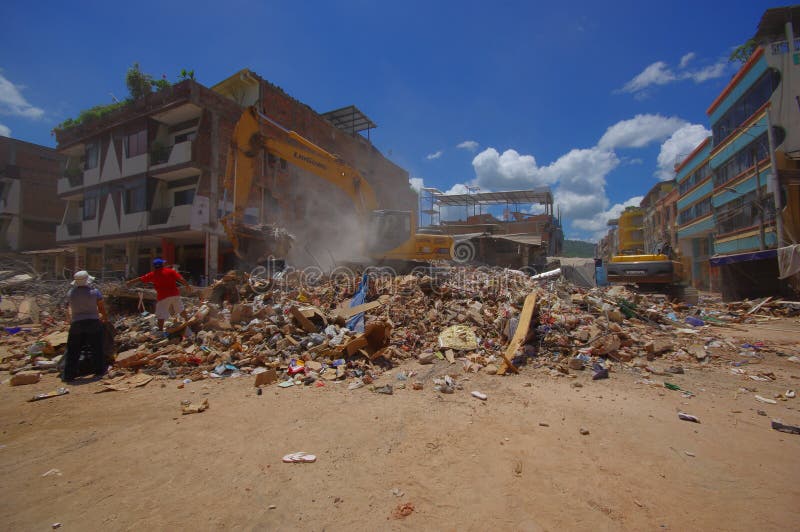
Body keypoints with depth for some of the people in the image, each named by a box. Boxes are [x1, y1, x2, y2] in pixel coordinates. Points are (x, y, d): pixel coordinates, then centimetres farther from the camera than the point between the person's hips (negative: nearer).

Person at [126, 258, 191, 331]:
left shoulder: (152, 275, 3)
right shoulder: (170, 271, 2)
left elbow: (140, 279, 15)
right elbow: (180, 279, -7)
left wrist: (129, 282, 28)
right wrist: (187, 285, -1)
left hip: (163, 297, -2)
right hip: (175, 294, 2)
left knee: (161, 315, 2)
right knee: (180, 309, 23)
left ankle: (160, 330, -1)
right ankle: (187, 319, 36)